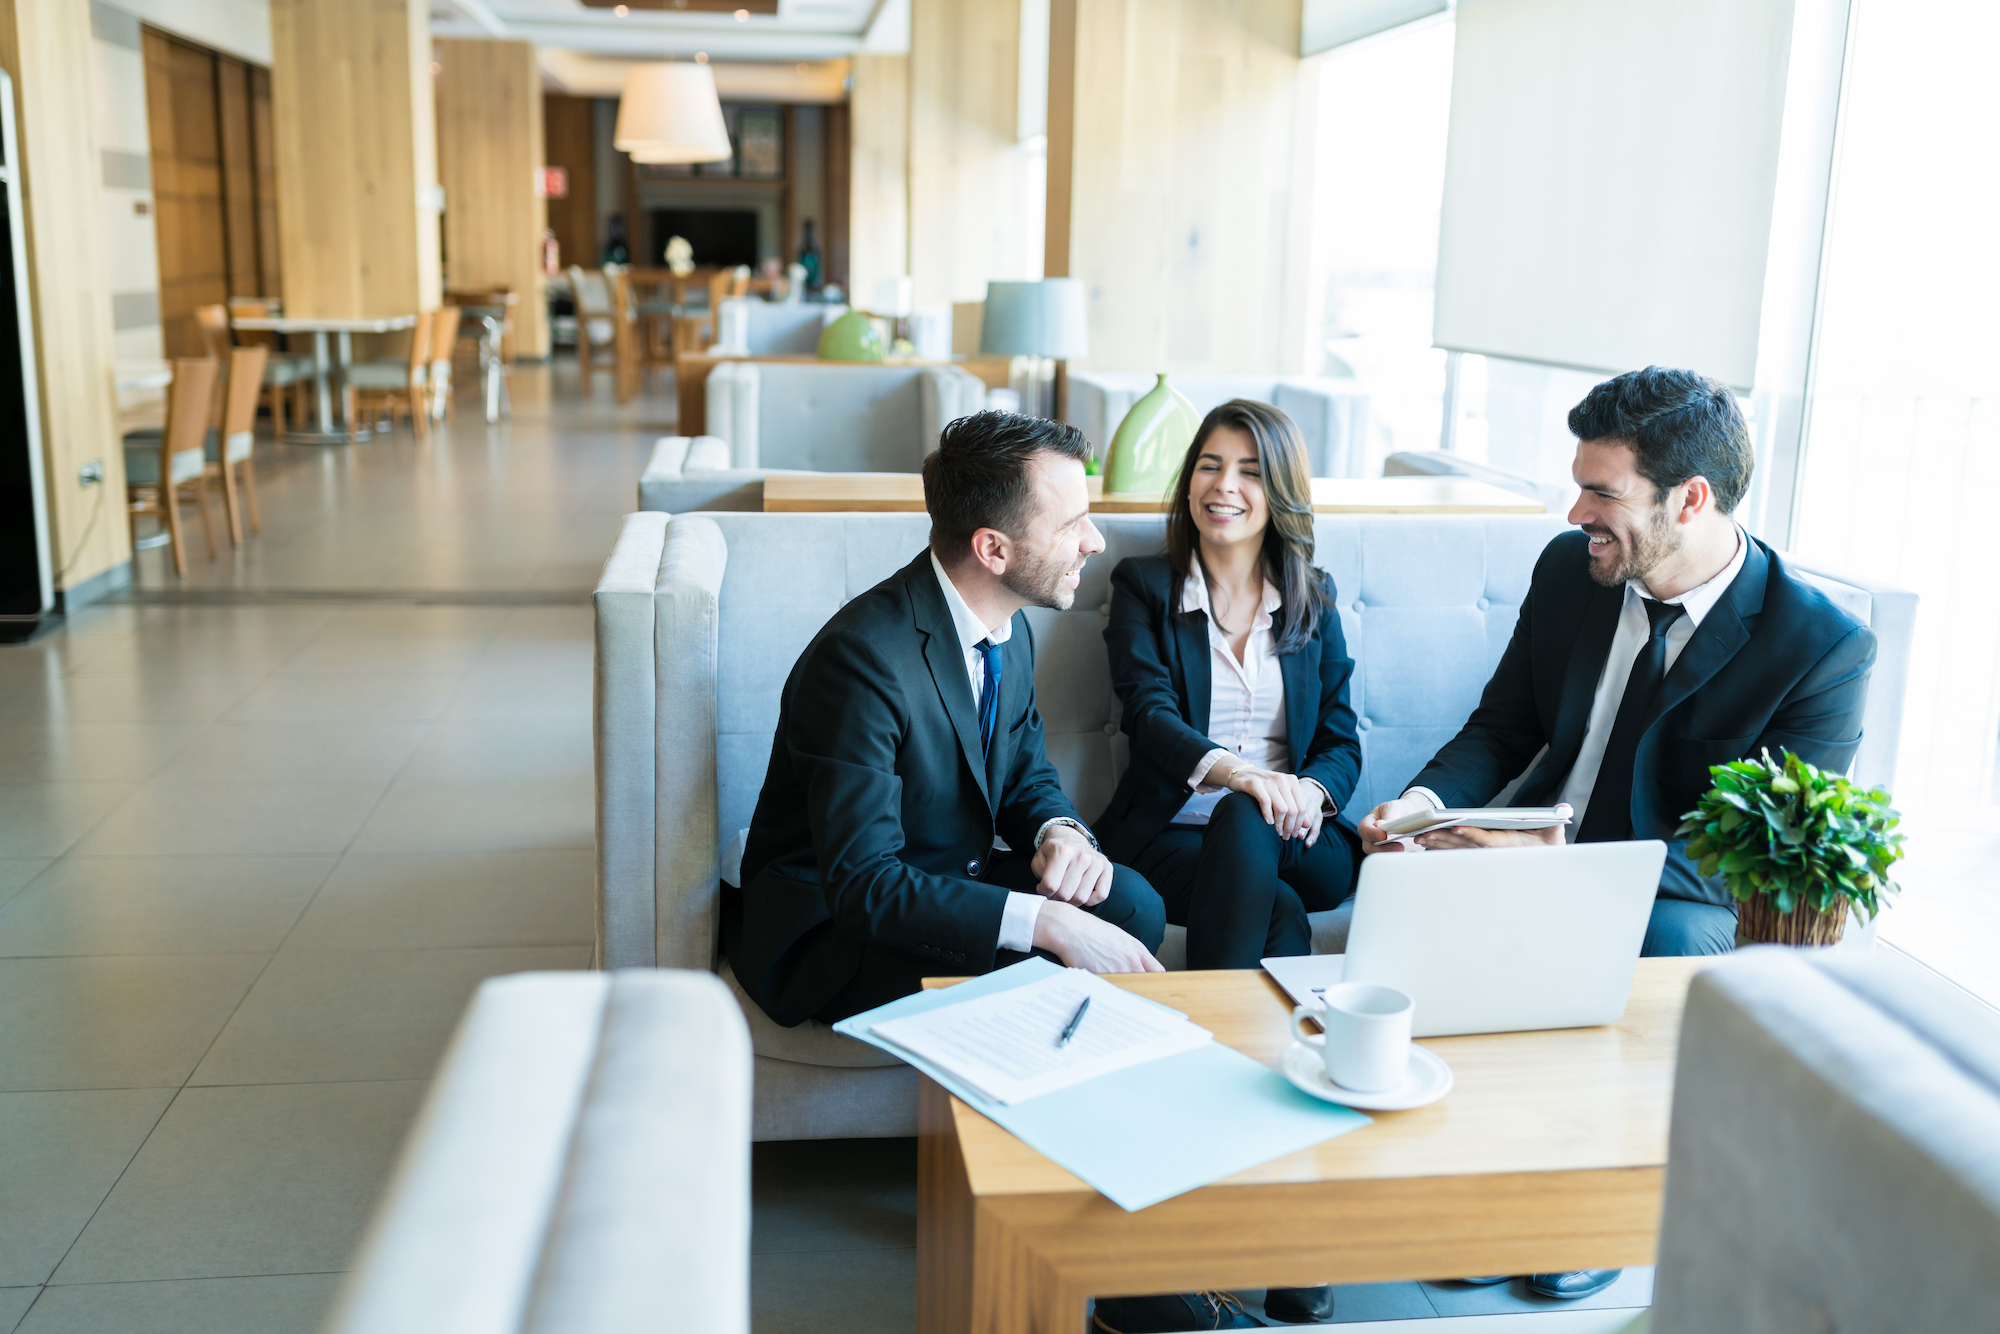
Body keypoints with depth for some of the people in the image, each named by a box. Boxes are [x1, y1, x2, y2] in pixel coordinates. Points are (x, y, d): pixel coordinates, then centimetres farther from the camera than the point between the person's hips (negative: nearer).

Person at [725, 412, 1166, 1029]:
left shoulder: (1010, 629, 0)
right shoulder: (863, 657, -28)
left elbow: (1027, 772, 14)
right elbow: (860, 884, -31)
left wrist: (1062, 830, -12)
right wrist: (1047, 922, -37)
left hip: (953, 883, 8)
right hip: (830, 925, -8)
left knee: (1132, 903, -18)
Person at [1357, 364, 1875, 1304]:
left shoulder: (1824, 646, -16)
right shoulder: (1570, 568, -1)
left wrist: (1560, 856, -33)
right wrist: (1428, 798, -13)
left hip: (1687, 902, -3)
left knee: (1659, 952, -35)